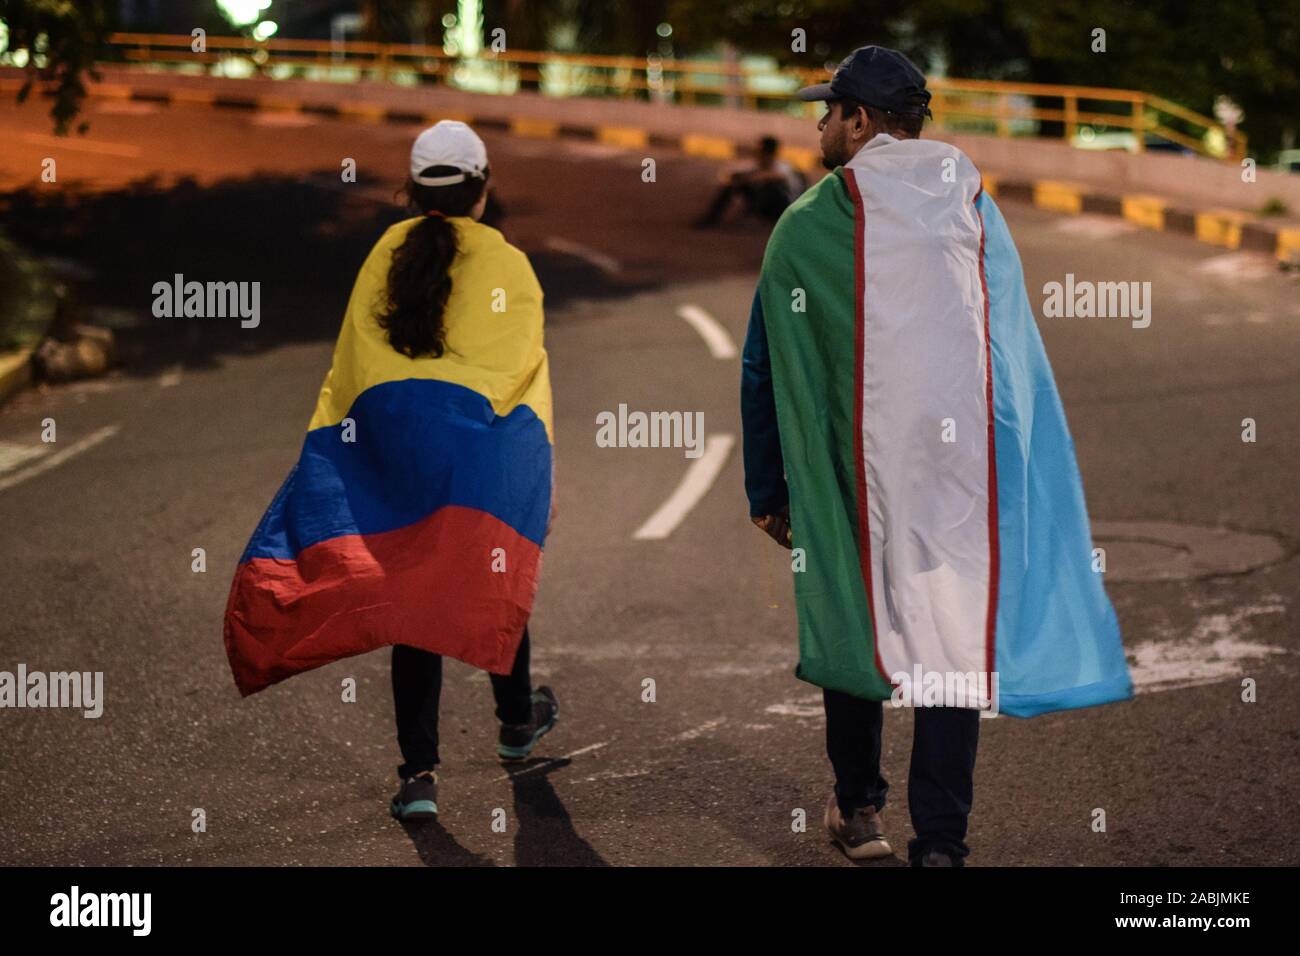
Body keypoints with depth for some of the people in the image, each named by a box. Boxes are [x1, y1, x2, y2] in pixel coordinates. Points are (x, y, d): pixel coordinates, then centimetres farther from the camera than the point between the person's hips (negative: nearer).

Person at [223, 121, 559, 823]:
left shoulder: (385, 256, 7)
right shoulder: (506, 264, 0)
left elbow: (347, 368, 9)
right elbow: (526, 371, -2)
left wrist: (325, 441, 15)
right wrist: (539, 475, 0)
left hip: (388, 443, 2)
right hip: (482, 444, -2)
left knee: (411, 600, 2)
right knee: (498, 577, 19)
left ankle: (418, 771, -5)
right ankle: (516, 720, 37)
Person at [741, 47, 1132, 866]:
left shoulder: (809, 225, -2)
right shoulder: (976, 212, 6)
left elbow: (765, 369, 0)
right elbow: (1019, 355, 10)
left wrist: (768, 490, 8)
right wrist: (1012, 469, 19)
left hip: (855, 469, -1)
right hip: (967, 467, 1)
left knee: (854, 617, 17)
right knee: (957, 638, 2)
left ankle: (858, 807, 28)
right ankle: (941, 838, -2)